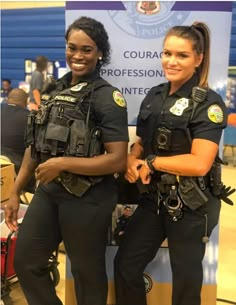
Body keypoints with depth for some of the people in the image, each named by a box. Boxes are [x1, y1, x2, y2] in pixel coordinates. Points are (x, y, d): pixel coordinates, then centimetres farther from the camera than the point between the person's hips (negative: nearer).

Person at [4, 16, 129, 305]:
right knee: (25, 262, 17)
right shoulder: (54, 90, 7)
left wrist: (63, 163, -21)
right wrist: (15, 191, 11)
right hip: (48, 191, 7)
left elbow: (118, 160, -19)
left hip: (87, 198, -6)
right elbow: (35, 144, 11)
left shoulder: (107, 96, -12)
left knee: (87, 271, 13)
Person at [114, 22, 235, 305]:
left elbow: (199, 163, -24)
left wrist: (152, 163, -15)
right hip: (155, 198, 6)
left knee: (186, 278, 14)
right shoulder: (154, 95, 5)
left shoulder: (208, 103, -15)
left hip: (192, 204, -6)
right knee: (125, 265, 14)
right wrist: (131, 160, -8)